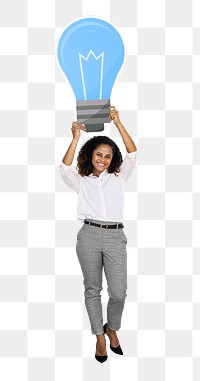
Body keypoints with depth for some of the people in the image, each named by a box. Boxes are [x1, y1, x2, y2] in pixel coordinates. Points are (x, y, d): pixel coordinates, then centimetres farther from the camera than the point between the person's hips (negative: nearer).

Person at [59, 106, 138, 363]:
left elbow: (132, 155, 3)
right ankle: (99, 336, 23)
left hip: (115, 236, 0)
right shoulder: (81, 181, 13)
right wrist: (76, 137, -9)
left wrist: (118, 123, -3)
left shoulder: (118, 177, 15)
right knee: (92, 289, 7)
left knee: (119, 291, -6)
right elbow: (65, 169, -6)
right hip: (89, 235, 0)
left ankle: (112, 328, 23)